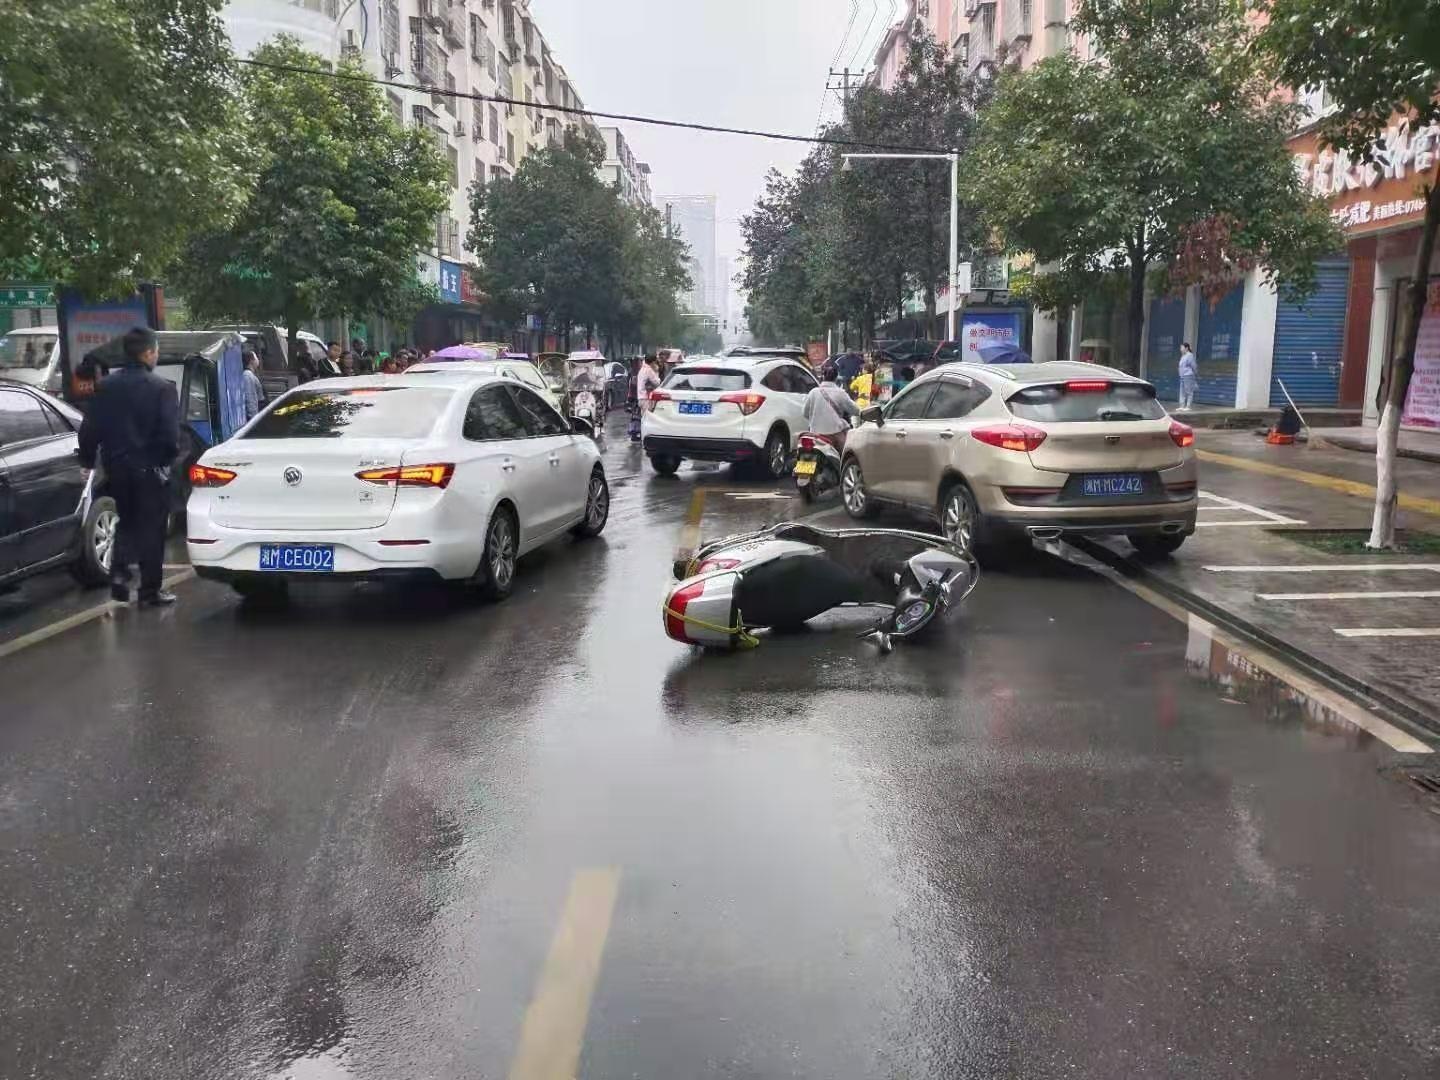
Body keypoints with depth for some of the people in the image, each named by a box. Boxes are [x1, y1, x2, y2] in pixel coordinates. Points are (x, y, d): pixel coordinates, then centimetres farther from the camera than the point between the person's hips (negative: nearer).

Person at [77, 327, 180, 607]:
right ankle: (150, 590, 8)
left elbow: (89, 429, 5)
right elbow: (170, 434, -17)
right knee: (151, 527, 4)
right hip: (149, 468, -5)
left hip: (116, 468, 5)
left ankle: (119, 571, 4)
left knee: (127, 522, 22)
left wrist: (88, 461, 17)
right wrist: (167, 460, 0)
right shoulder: (162, 387, -13)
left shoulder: (105, 386, 3)